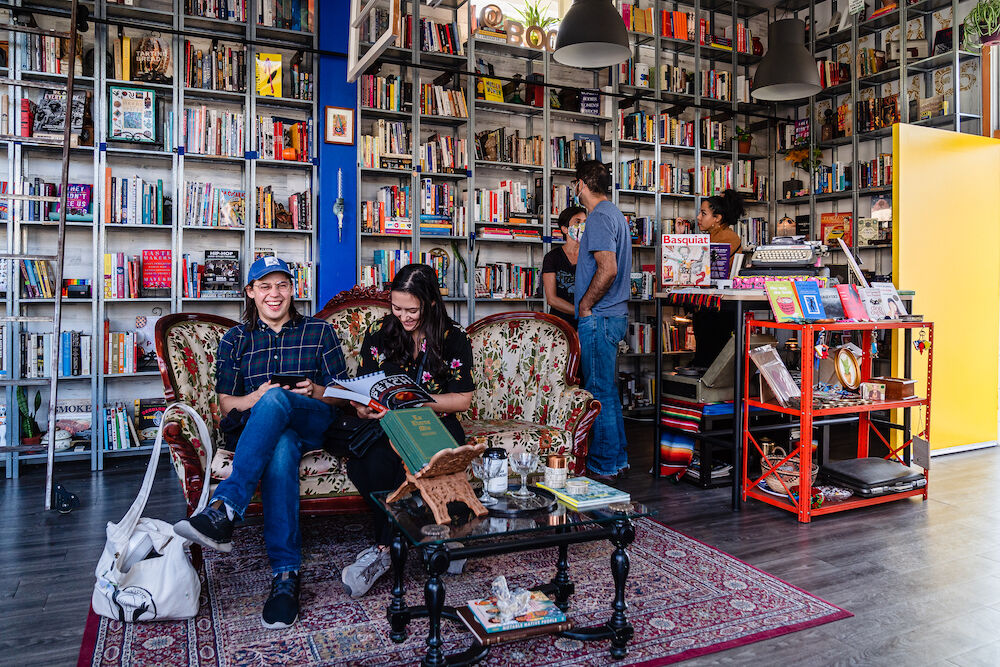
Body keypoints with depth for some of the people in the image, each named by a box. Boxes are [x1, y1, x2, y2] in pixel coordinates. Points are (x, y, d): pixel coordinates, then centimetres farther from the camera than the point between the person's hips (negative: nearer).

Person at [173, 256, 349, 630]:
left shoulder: (319, 331, 14)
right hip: (261, 429, 1)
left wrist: (314, 391, -12)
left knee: (276, 398, -37)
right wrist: (253, 398, -10)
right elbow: (225, 402, 13)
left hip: (316, 424, -1)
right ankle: (285, 575, -41)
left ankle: (223, 510, -46)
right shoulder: (235, 340, 18)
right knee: (281, 449, -39)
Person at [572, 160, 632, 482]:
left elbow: (607, 270, -25)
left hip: (598, 318, -10)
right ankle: (617, 459, 25)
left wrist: (584, 306, -14)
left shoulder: (599, 218, -14)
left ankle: (603, 467, 6)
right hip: (615, 314, 10)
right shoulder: (615, 215, 18)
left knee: (600, 393, -3)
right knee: (608, 390, 16)